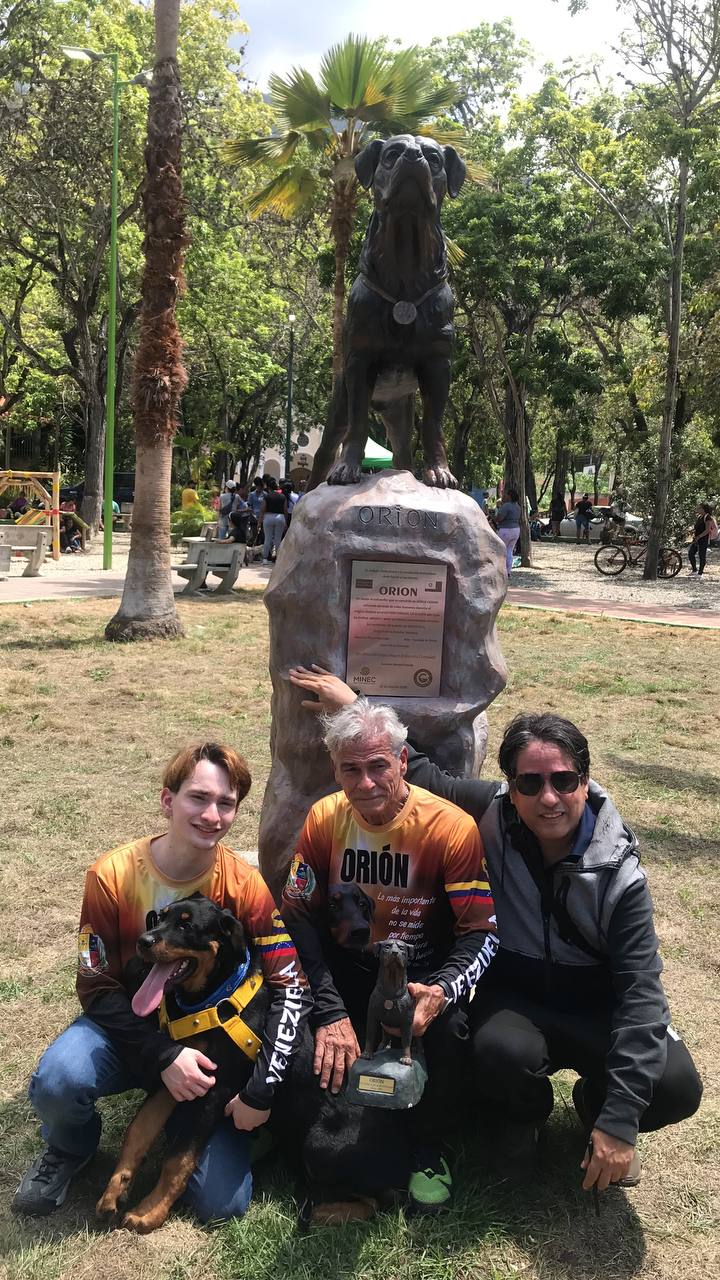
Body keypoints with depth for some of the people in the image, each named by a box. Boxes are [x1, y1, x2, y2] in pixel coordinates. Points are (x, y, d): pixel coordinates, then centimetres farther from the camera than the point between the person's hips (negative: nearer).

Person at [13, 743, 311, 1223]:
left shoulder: (246, 886, -17)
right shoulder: (112, 876, -18)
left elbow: (290, 988, -13)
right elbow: (97, 987, -13)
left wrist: (261, 1089, -21)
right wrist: (163, 1057, -26)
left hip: (211, 1041, 1)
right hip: (129, 1029, 0)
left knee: (223, 1204, -10)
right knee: (57, 1081, -33)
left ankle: (186, 1129, 23)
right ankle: (70, 1148, 4)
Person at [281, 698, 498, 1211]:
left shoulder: (450, 827, -21)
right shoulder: (324, 819, -12)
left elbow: (480, 931, -17)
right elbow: (299, 916, -12)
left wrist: (441, 990, -38)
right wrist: (330, 1011, -25)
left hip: (424, 971, -2)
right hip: (345, 968, 2)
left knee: (448, 1029, -32)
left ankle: (426, 1146, 0)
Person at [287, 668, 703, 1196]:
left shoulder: (618, 872, -19)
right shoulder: (492, 814, -17)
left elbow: (640, 988, -21)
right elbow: (421, 773, -1)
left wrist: (620, 1121, -27)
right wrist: (357, 709, -7)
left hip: (596, 1007, 0)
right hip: (513, 993, 0)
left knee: (677, 1087, -26)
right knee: (500, 1051, -35)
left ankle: (595, 1104, 12)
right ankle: (527, 1115, 5)